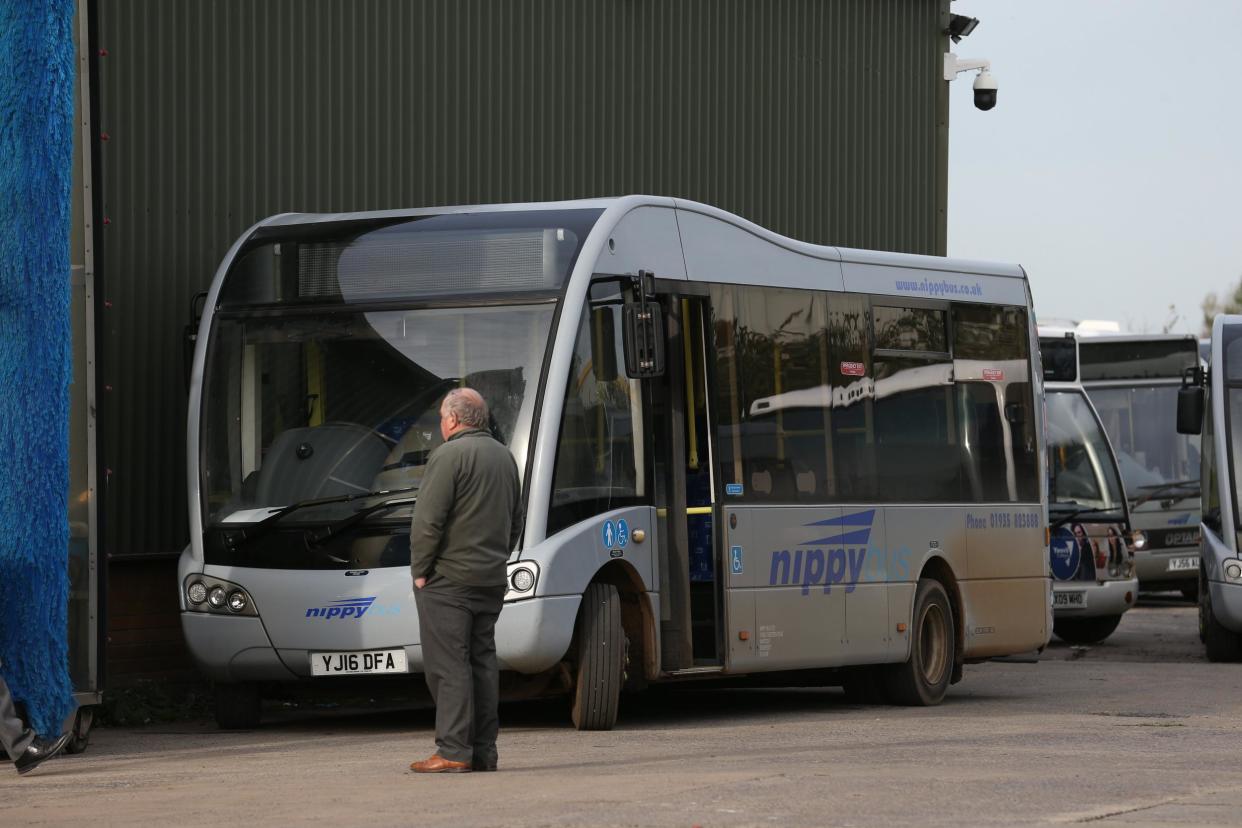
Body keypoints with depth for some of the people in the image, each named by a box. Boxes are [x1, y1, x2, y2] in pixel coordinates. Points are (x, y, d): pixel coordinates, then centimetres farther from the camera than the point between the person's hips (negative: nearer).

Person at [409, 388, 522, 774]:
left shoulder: (449, 456, -12)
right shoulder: (504, 457, 16)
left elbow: (428, 521, -17)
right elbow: (516, 520, 21)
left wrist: (420, 569, -8)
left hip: (448, 581, -8)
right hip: (491, 580, 8)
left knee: (448, 665, -8)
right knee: (482, 662, 10)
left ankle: (453, 752, -11)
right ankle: (483, 750, 10)